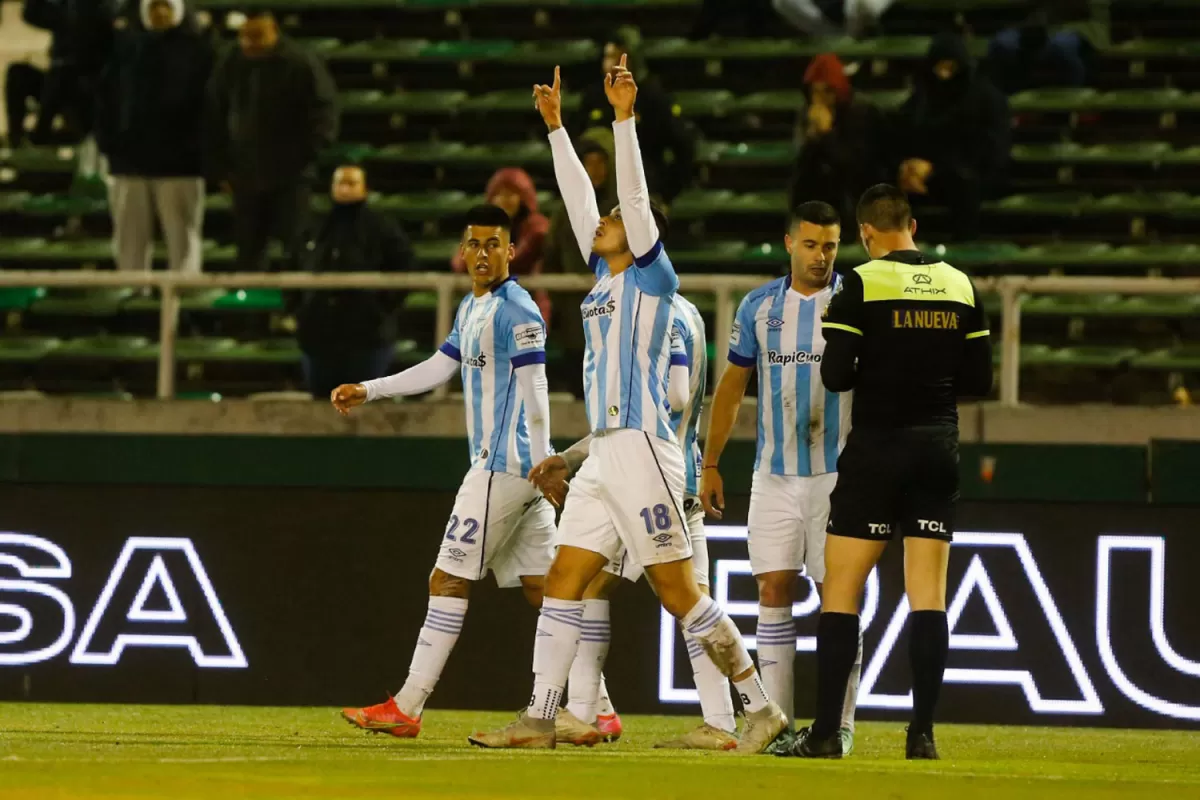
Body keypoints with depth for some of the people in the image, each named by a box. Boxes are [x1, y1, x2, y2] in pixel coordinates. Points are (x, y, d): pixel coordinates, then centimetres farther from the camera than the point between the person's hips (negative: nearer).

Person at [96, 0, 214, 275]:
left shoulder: (197, 47, -2)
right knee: (130, 240, 8)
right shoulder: (124, 43, 6)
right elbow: (107, 96, 11)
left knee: (183, 239, -1)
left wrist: (204, 147, -7)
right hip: (130, 158, 3)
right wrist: (107, 140, 2)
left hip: (179, 162, -3)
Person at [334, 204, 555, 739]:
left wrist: (542, 461, -24)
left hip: (505, 467, -10)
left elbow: (534, 389, -18)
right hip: (514, 471, 10)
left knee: (449, 581, -6)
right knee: (542, 589, 6)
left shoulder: (516, 311, -11)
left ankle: (406, 709, -3)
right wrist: (368, 391, 24)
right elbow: (437, 369, 27)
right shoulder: (471, 308, 19)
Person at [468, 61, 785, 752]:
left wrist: (624, 117, -18)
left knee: (680, 593, -7)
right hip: (604, 455, 9)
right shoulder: (604, 278, 17)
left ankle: (763, 710, -2)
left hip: (643, 450, -9)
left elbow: (635, 197, -13)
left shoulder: (651, 276, -3)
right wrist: (556, 125, 23)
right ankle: (540, 719, 4)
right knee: (564, 580, 4)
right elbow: (579, 196, 22)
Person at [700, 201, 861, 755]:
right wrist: (710, 465, 12)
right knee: (773, 591, 0)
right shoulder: (759, 306, 7)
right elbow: (732, 385, 14)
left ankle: (840, 725, 1)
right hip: (775, 475, 3)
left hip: (837, 473, -3)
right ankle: (776, 723, 4)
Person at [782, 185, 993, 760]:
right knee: (929, 594, 4)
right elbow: (978, 380, 8)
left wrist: (873, 369, 9)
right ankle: (923, 732, -1)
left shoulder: (862, 284, -8)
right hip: (939, 449, 4)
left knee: (841, 590, 1)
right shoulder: (960, 286, 6)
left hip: (877, 448, -4)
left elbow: (835, 376, -12)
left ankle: (825, 733, -2)